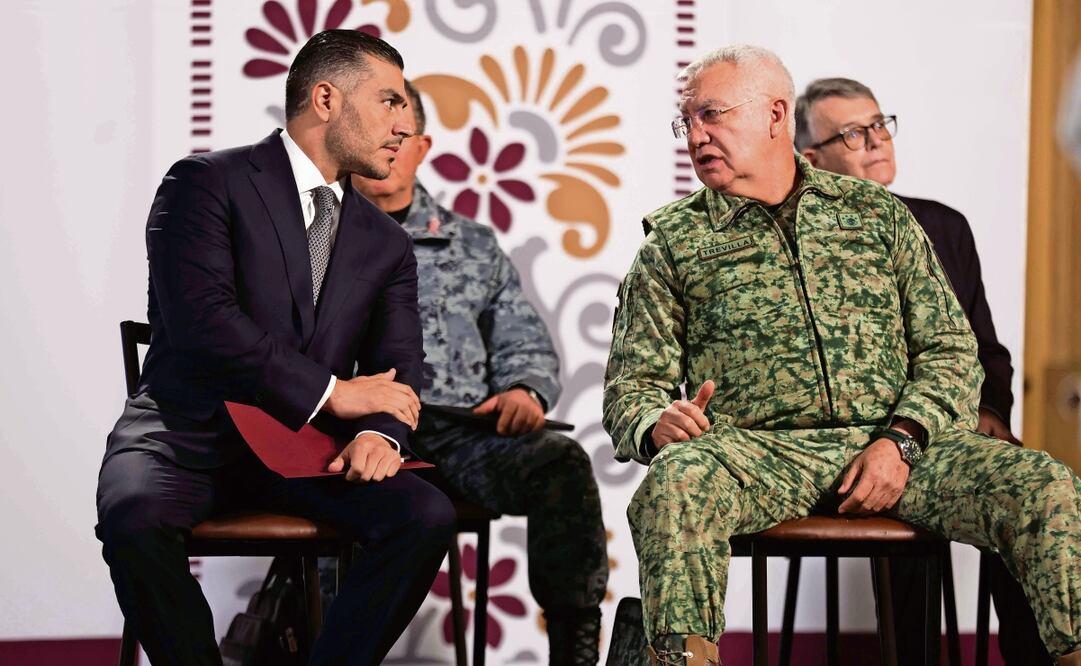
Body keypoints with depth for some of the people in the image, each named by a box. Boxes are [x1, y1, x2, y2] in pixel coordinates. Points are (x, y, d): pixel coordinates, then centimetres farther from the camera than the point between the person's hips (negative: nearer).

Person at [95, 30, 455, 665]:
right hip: (190, 431, -4)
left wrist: (381, 433, -19)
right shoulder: (207, 182, -3)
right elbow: (201, 320, -17)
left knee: (428, 515, -22)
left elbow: (397, 368, 6)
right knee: (135, 517, -36)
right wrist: (331, 392, -15)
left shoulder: (386, 243, 15)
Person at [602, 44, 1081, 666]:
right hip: (758, 449, -1)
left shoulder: (879, 213, 17)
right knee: (675, 485, -37)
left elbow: (951, 350, 12)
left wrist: (900, 441, -7)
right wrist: (656, 423, -14)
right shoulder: (675, 241, 14)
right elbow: (632, 386, 11)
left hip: (890, 446, 2)